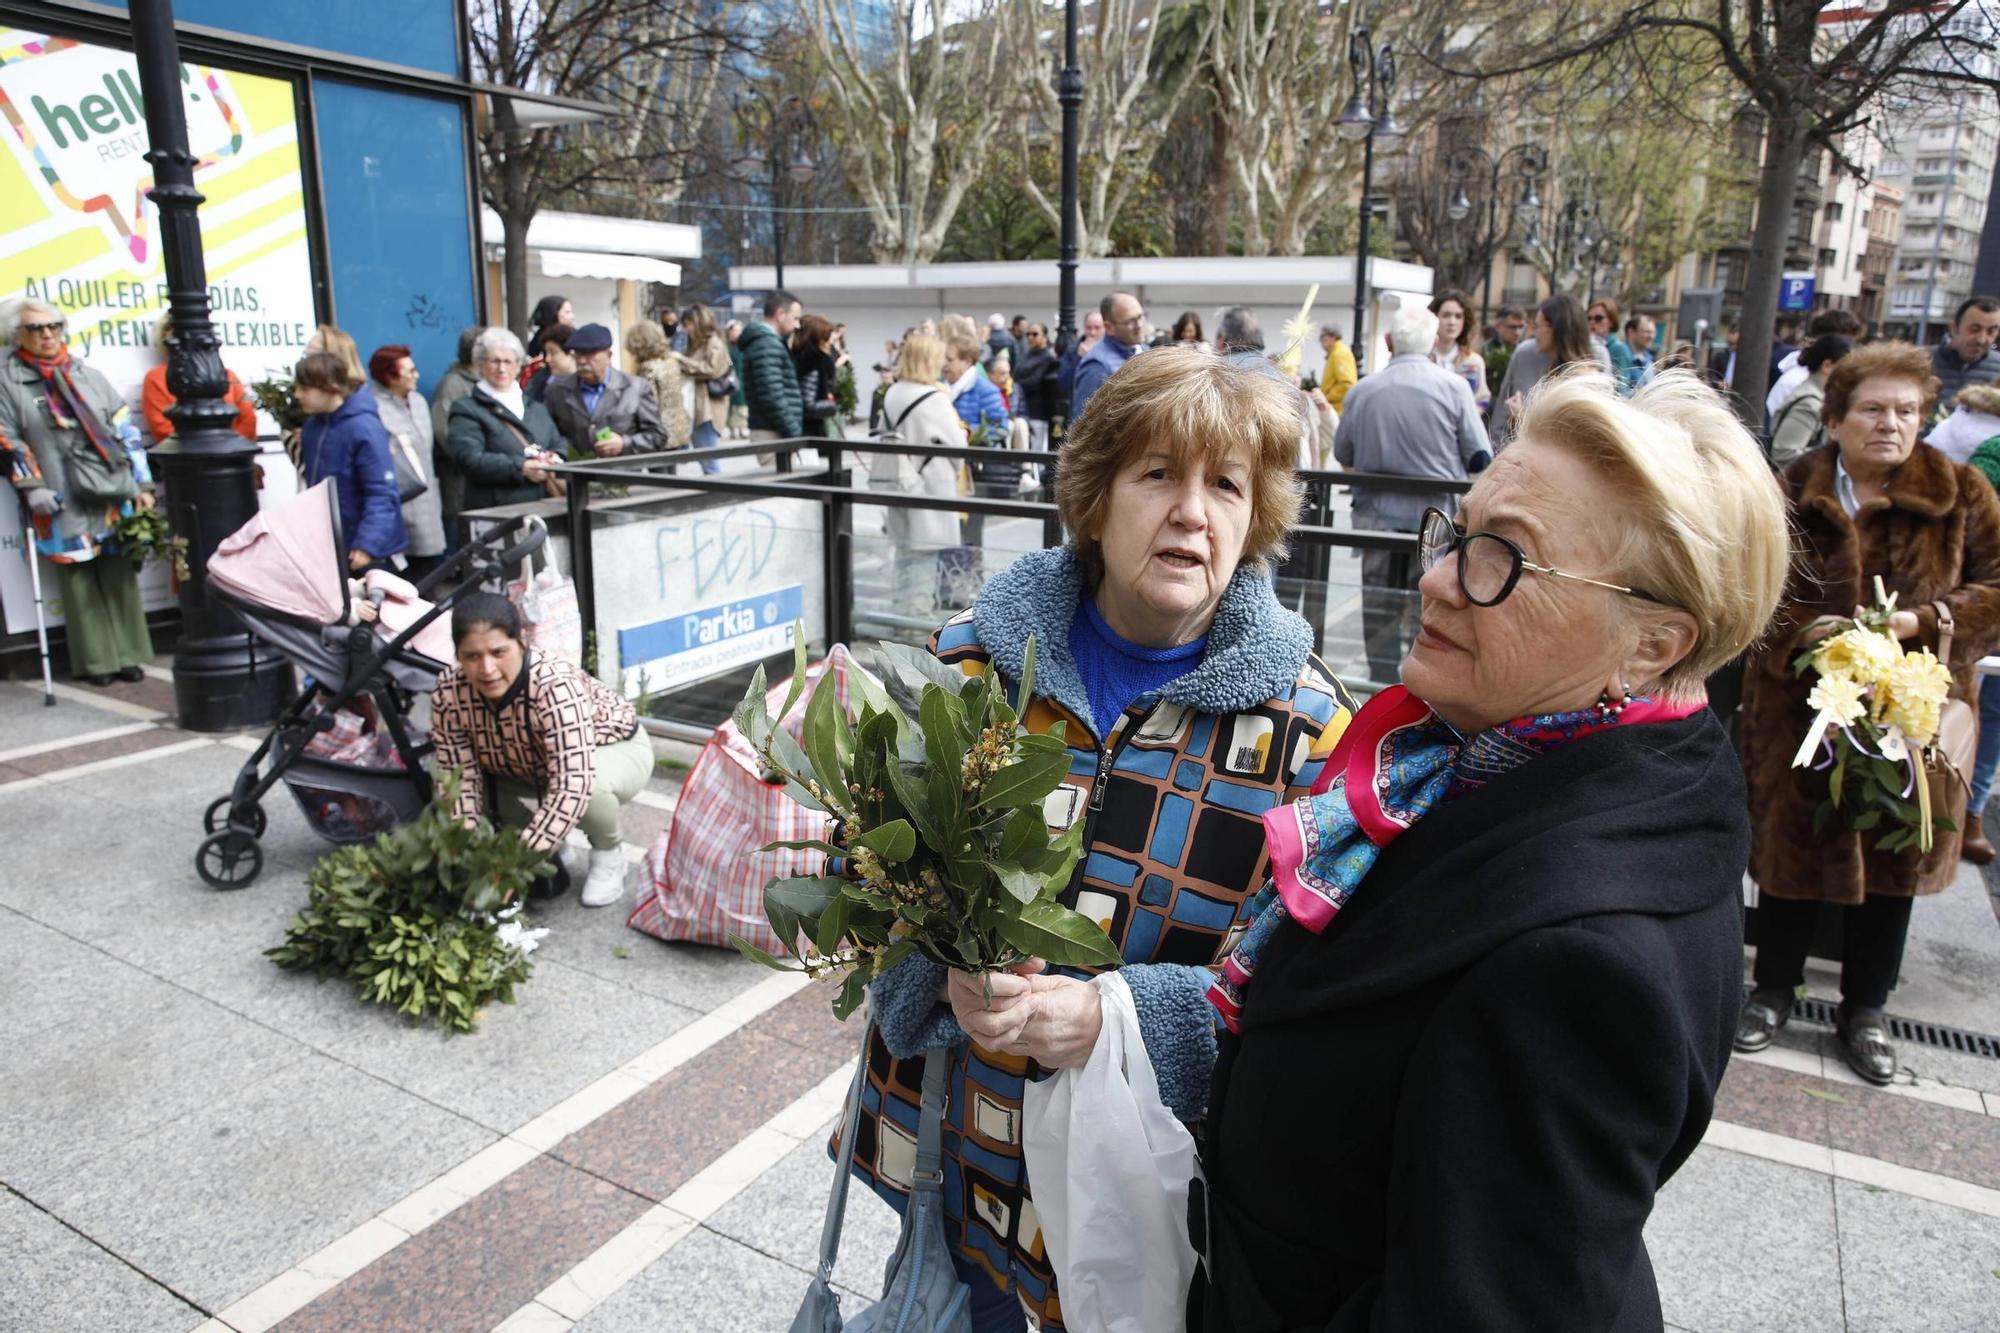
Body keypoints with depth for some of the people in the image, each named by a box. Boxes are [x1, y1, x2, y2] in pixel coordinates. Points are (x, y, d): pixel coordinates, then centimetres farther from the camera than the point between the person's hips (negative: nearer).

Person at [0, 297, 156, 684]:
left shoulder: (90, 377, 13)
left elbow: (126, 430, 10)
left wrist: (141, 484, 3)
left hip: (112, 493, 2)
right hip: (63, 503, -2)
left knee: (120, 577, 3)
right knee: (78, 582, 2)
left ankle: (128, 655, 11)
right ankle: (95, 661, 9)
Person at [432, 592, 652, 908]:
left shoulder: (555, 686, -40)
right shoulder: (447, 694, -24)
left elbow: (573, 784, -45)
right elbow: (460, 778, -19)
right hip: (531, 769, 6)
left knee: (591, 786, -37)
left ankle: (609, 855, -3)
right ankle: (556, 855, 7)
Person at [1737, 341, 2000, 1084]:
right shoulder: (1791, 492, -2)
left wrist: (1921, 620, -18)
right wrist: (1805, 630, -23)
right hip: (1802, 708, -1)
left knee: (1893, 859, 11)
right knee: (1791, 848, 9)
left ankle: (1865, 1011, 29)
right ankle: (1773, 991, 29)